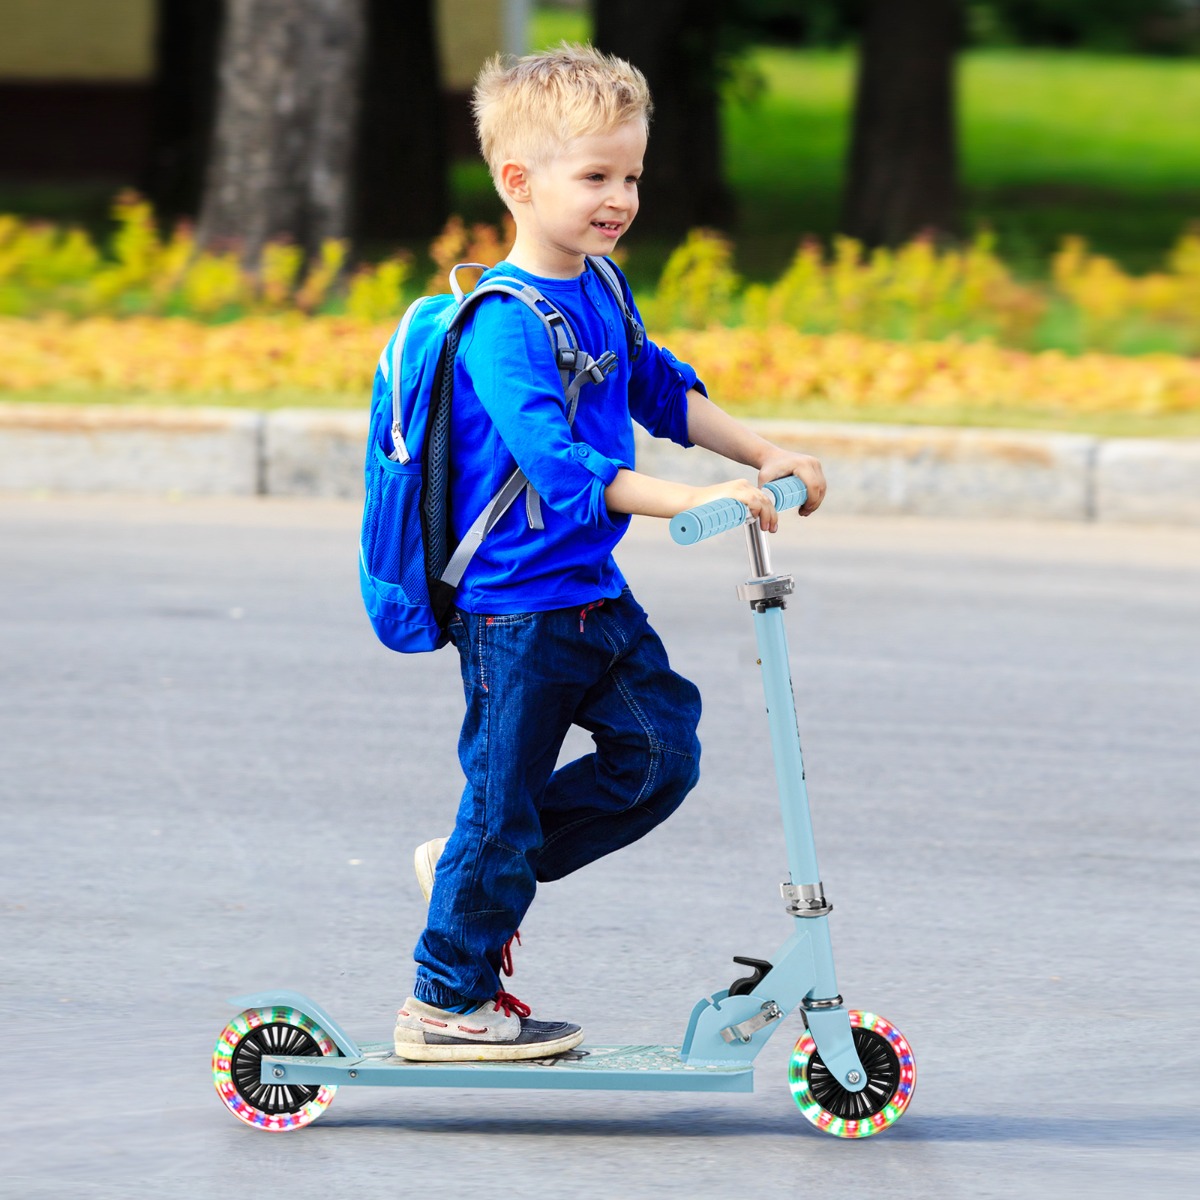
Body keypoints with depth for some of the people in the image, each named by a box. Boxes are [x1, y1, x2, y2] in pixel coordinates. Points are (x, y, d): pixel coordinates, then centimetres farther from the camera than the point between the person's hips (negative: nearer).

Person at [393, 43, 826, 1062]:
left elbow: (661, 390, 22)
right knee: (505, 796, 0)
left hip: (594, 596, 8)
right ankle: (446, 1004, 14)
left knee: (661, 746, 4)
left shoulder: (601, 291, 7)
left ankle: (479, 869, 18)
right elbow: (554, 460, -33)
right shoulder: (506, 323, -22)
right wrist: (690, 501, -40)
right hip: (516, 606, -8)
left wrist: (763, 454, 12)